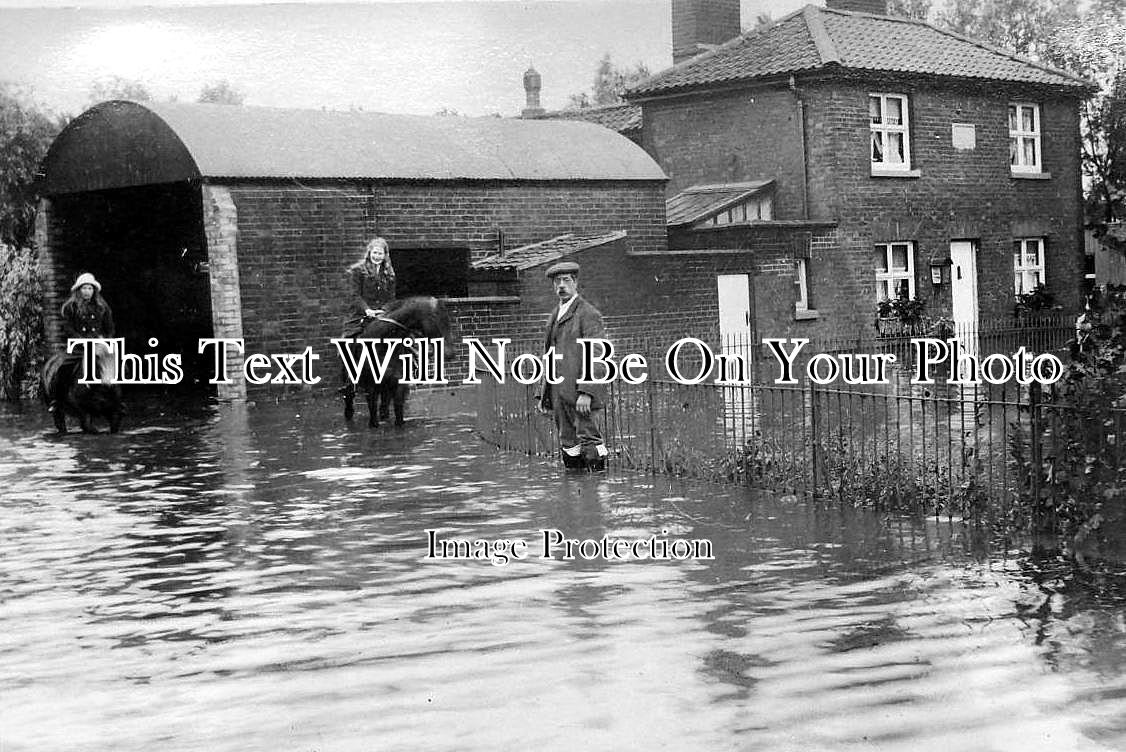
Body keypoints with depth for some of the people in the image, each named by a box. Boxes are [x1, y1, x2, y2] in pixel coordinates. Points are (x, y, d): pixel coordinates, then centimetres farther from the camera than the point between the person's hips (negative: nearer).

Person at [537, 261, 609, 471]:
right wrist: (545, 395, 19)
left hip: (581, 392, -8)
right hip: (559, 394, 8)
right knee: (568, 444, 8)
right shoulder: (556, 316, 19)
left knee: (588, 439, -10)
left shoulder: (588, 314, -7)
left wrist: (586, 393, -22)